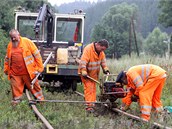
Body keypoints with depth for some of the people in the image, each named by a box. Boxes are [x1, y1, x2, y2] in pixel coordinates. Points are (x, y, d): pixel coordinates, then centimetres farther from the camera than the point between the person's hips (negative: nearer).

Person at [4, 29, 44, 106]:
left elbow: (36, 54, -3)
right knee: (16, 90, 7)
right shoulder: (10, 45, 10)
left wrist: (39, 68, -5)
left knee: (34, 88, 6)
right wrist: (6, 69, 18)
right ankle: (15, 102, 19)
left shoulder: (27, 42, -4)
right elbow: (7, 59, 22)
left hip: (28, 72, -3)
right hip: (15, 74, 3)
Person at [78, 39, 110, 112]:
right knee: (89, 88, -14)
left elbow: (103, 60, 15)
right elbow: (83, 61, -30)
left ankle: (92, 103, 23)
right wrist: (84, 72, -33)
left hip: (94, 73, 8)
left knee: (93, 88, 13)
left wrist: (105, 69, 7)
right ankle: (89, 106, -16)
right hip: (86, 73, -8)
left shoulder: (100, 51, 0)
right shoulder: (88, 49, -26)